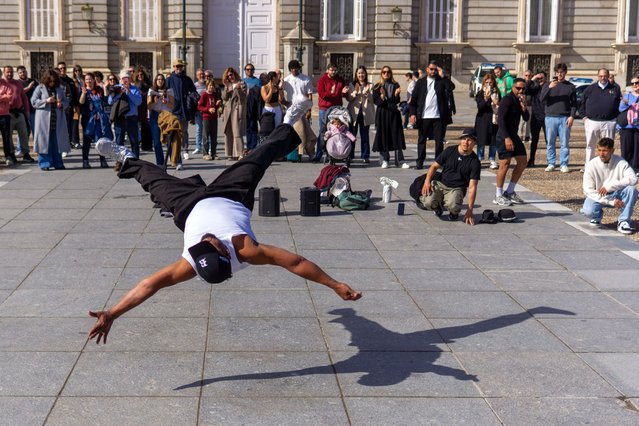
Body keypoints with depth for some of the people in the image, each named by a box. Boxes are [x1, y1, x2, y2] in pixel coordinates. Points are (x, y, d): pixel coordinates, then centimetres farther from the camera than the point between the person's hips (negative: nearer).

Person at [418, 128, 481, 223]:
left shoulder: (475, 162, -6)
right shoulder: (450, 151, 1)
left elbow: (472, 187, -9)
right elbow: (434, 166, 6)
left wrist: (469, 210, -16)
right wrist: (427, 181, -14)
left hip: (456, 189, -2)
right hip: (439, 184, 2)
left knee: (452, 205, -36)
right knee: (428, 202, -29)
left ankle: (454, 212, 4)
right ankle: (437, 206, 11)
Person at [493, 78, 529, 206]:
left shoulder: (519, 100, 13)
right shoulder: (507, 100, -13)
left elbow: (526, 118, 11)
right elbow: (500, 120, -19)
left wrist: (524, 106, -9)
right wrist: (507, 138, -25)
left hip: (514, 135, 9)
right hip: (504, 136, -9)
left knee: (522, 162, 10)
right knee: (505, 164, -10)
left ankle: (509, 192, 20)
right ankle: (498, 196, -3)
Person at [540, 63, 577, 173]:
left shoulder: (570, 86, 10)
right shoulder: (548, 85, 10)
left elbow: (574, 103, 8)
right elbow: (542, 99, -3)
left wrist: (572, 116, -5)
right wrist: (549, 88, -16)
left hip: (565, 118, 0)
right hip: (550, 117, 1)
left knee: (564, 143, -1)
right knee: (550, 143, 3)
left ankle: (564, 165, 3)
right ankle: (551, 164, 10)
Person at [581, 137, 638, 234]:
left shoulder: (620, 162, -13)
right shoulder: (591, 165, -15)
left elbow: (633, 179, -26)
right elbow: (588, 190, -17)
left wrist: (610, 186, -33)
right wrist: (611, 201, -25)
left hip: (616, 195, 1)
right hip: (598, 197, -1)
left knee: (631, 190, -28)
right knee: (588, 211, -31)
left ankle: (623, 221, -12)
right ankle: (598, 214, 9)